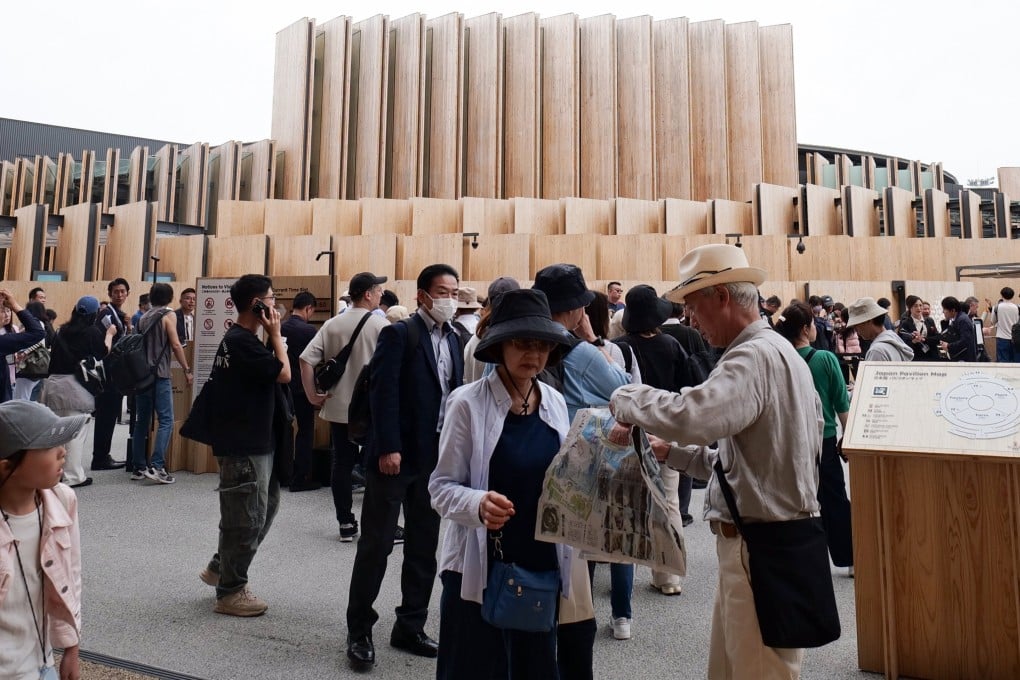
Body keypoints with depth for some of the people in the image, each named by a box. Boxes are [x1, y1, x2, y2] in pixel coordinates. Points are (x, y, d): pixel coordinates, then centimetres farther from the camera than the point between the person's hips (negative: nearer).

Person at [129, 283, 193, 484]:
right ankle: (156, 466, -15)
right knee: (166, 420, -7)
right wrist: (187, 370, -7)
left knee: (141, 421, 10)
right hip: (160, 374, -7)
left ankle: (139, 467, 13)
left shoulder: (143, 318, 16)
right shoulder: (168, 315, -4)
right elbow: (175, 345, -11)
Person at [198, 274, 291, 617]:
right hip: (244, 445, -11)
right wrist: (275, 333, -13)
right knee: (248, 516, 1)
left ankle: (220, 567, 34)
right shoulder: (242, 342, -19)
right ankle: (230, 592, 16)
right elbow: (284, 374, -21)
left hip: (255, 440, 11)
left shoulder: (238, 338, 14)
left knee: (265, 507, 19)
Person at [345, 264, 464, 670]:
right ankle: (359, 630, 20)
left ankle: (410, 628, 27)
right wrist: (388, 448, -20)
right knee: (376, 544, 4)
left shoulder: (454, 340, 12)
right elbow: (383, 394, -14)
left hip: (437, 458, 7)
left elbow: (455, 397, 11)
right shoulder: (399, 334, -8)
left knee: (424, 547, 13)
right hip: (396, 455, -6)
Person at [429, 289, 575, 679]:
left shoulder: (555, 402, 3)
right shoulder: (467, 402, -12)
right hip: (477, 566, -4)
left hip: (541, 565, 5)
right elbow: (441, 486, -11)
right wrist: (478, 503, -29)